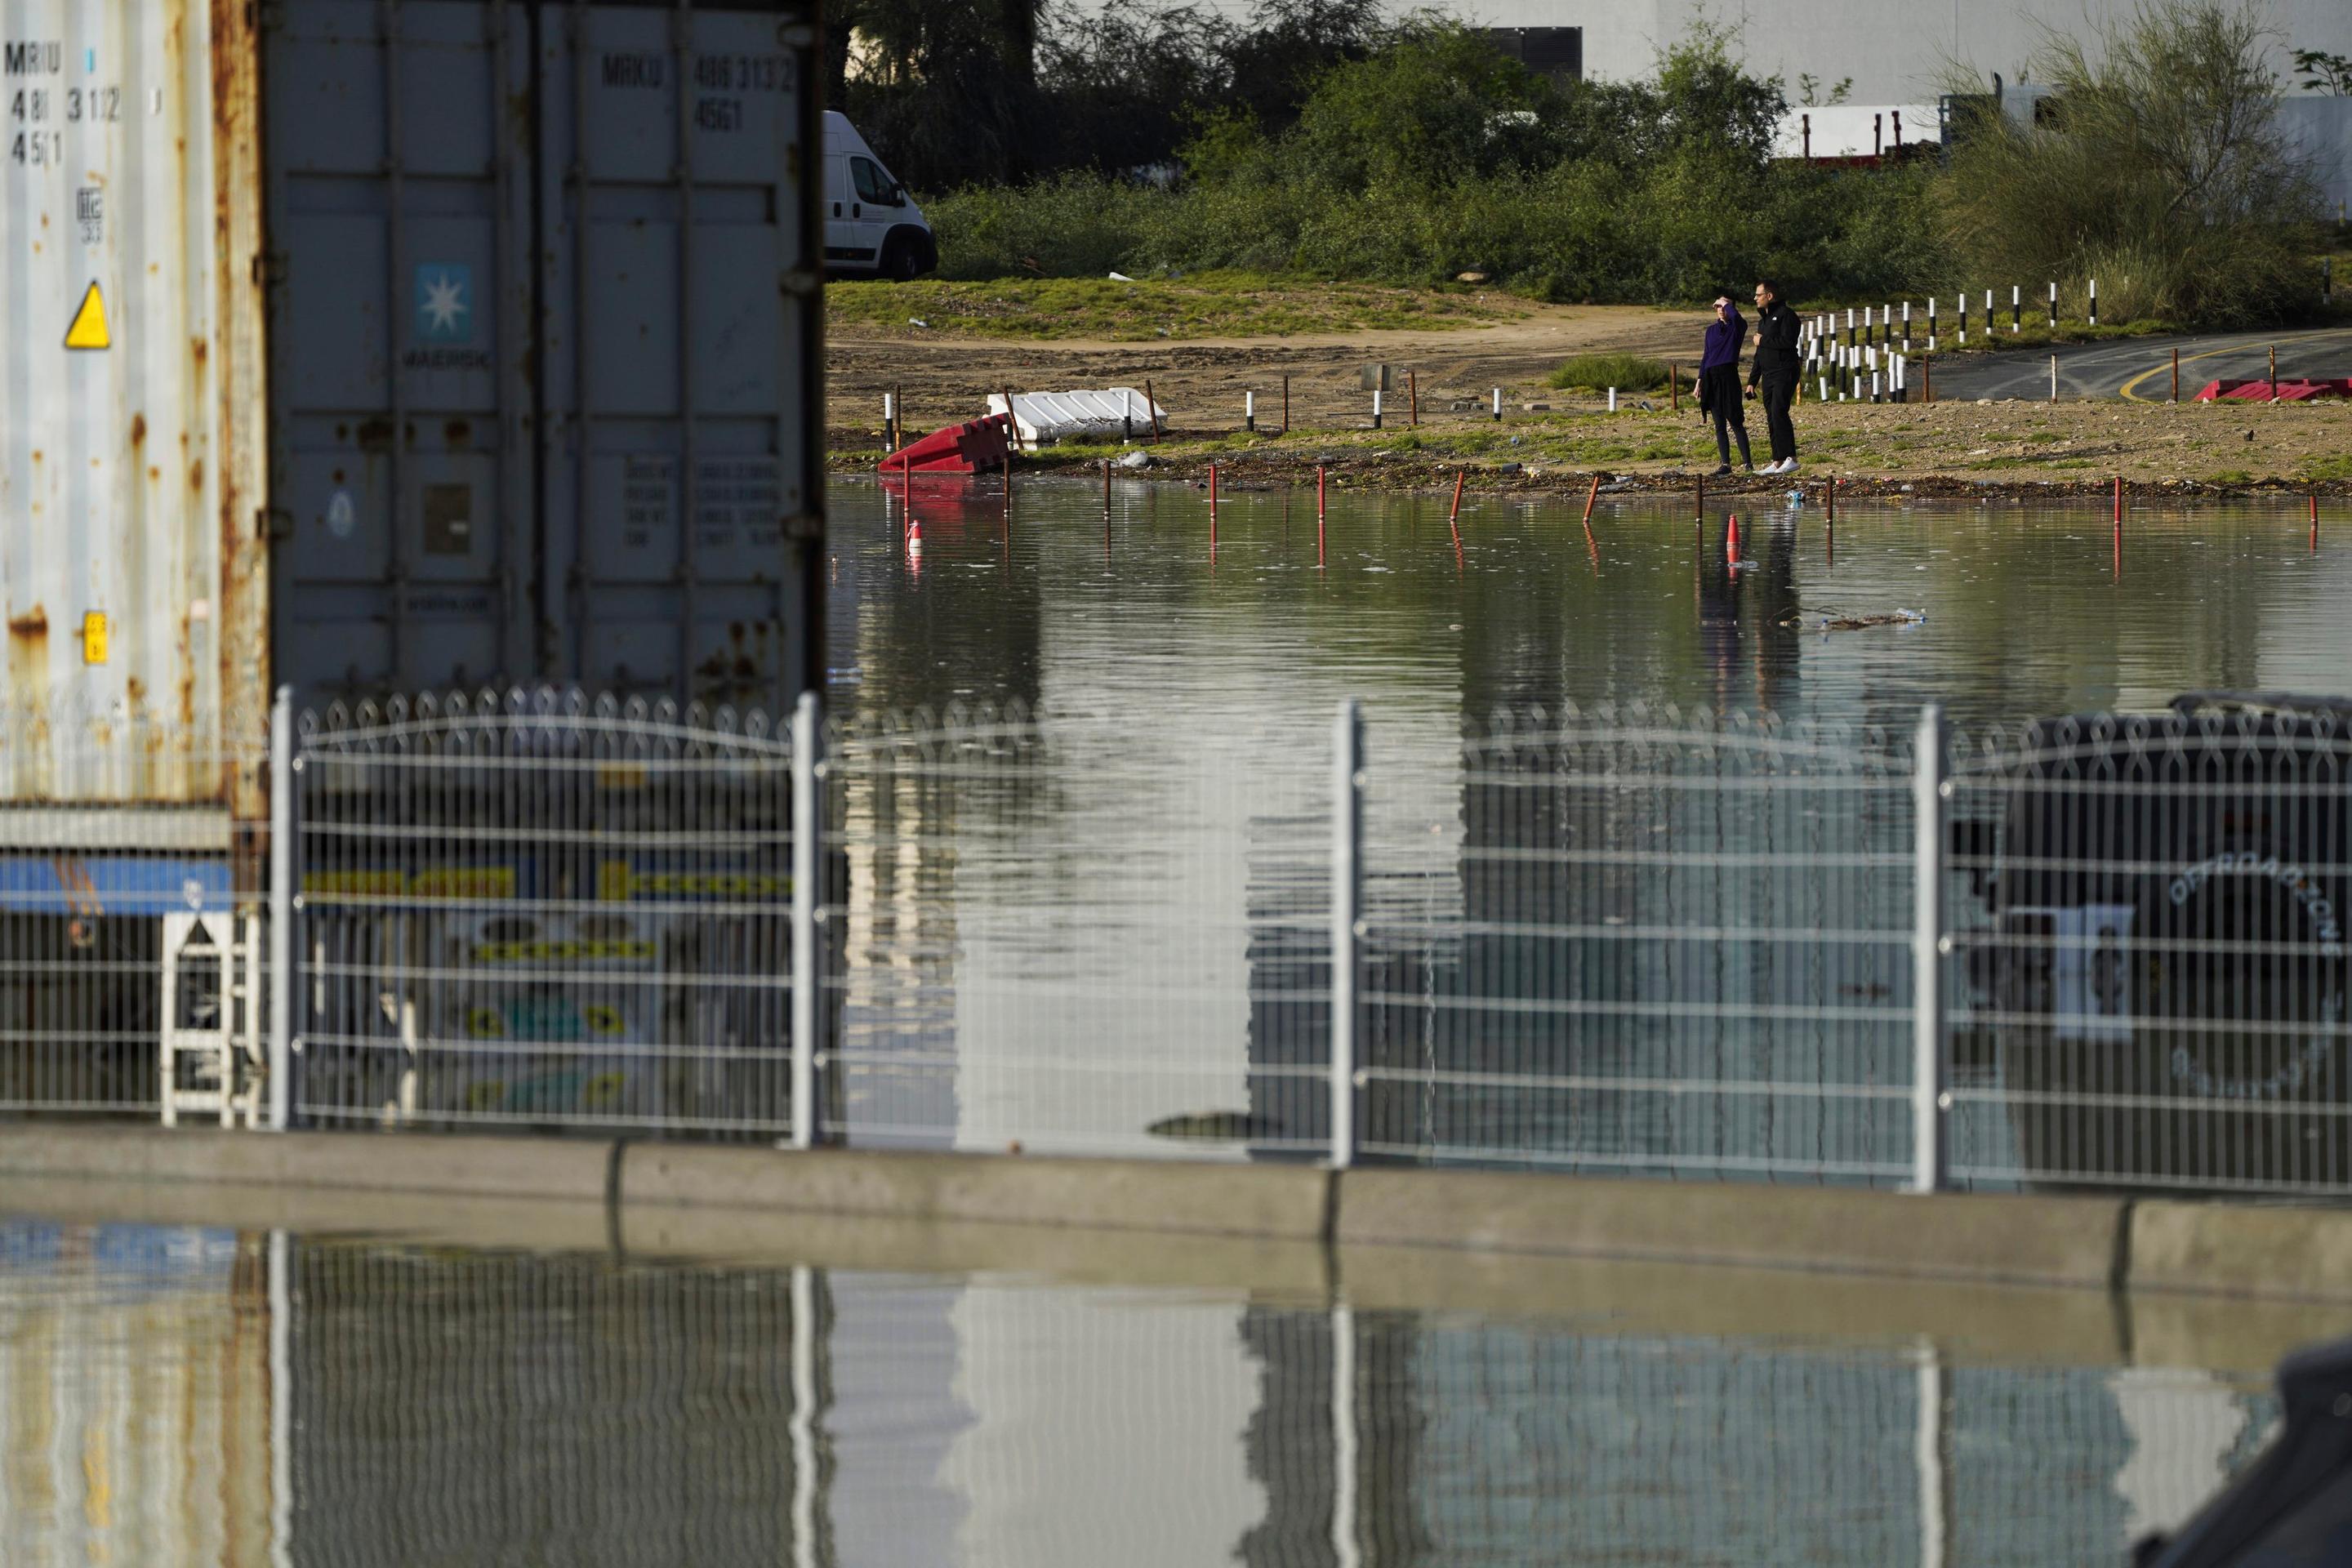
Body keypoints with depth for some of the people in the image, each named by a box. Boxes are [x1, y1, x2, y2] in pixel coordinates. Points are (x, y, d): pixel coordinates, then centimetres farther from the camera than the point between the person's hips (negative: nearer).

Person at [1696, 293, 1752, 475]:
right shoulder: (1712, 330, 16)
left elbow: (1735, 316, -23)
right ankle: (1725, 463, 6)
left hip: (1728, 376, -5)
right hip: (1711, 377, 5)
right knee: (1719, 425, 5)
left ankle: (1747, 462, -4)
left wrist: (1726, 303, -4)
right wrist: (1700, 380, 12)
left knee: (1735, 422, -8)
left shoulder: (1737, 328, 1)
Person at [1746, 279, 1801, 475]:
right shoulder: (1763, 320, 23)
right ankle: (1777, 462, 6)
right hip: (1768, 376, 9)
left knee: (1779, 412, -20)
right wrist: (1752, 381, 24)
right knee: (1771, 419, 5)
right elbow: (1759, 355, 27)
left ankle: (1791, 458, -24)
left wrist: (1763, 341, -9)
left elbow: (1788, 341, -21)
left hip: (1784, 373, -9)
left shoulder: (1785, 315, -6)